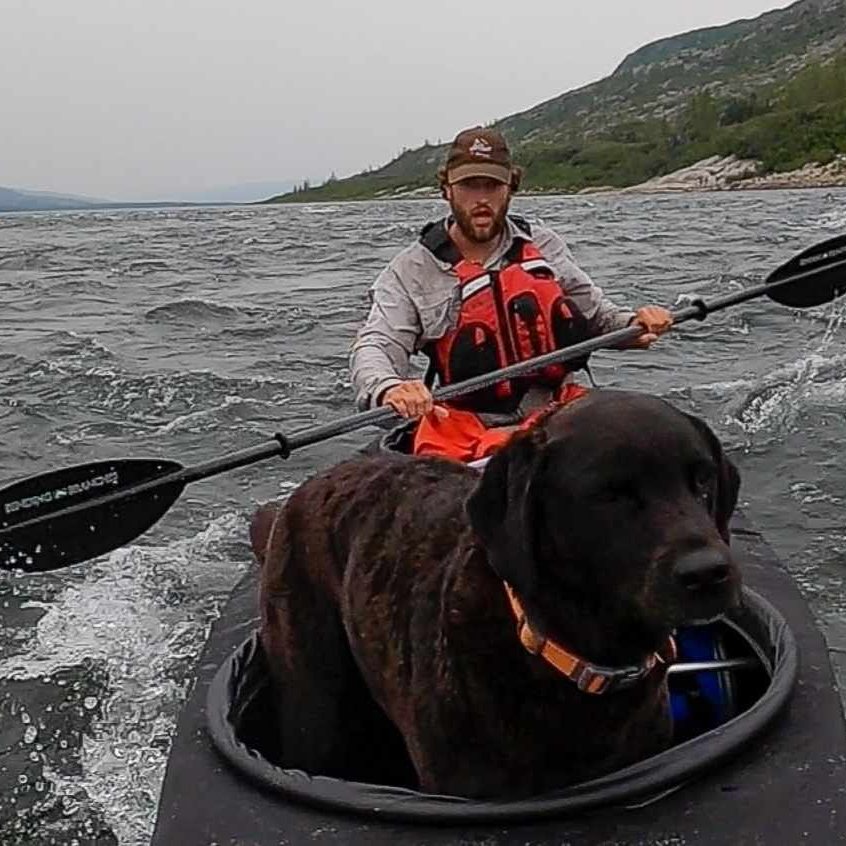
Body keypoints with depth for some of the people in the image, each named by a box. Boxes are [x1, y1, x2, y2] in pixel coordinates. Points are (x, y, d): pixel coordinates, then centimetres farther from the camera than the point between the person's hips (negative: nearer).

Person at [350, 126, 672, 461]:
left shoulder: (545, 247, 14)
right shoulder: (410, 271, 3)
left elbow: (594, 310, 25)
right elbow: (375, 345, -8)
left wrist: (634, 323, 2)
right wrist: (388, 389, -32)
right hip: (468, 437, -3)